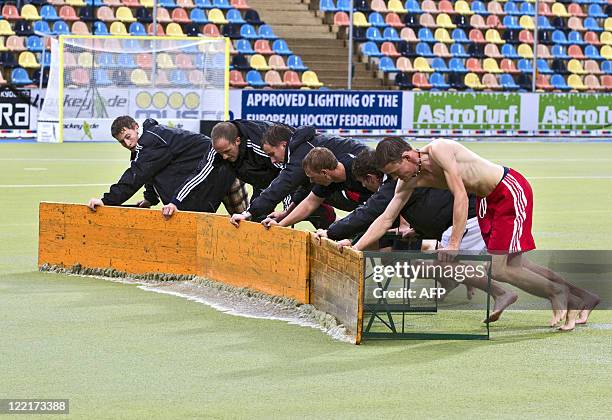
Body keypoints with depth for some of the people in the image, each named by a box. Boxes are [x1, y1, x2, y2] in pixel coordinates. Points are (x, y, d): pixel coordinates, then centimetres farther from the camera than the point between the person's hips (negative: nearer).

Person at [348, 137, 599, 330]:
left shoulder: (439, 150, -25)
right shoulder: (410, 180, -1)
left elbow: (461, 196, -29)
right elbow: (386, 219, 5)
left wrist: (454, 243, -31)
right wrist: (355, 249, 0)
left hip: (511, 190, -9)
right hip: (488, 201, 9)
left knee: (499, 269, -13)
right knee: (513, 266, 8)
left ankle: (557, 292, 6)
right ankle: (582, 298, 19)